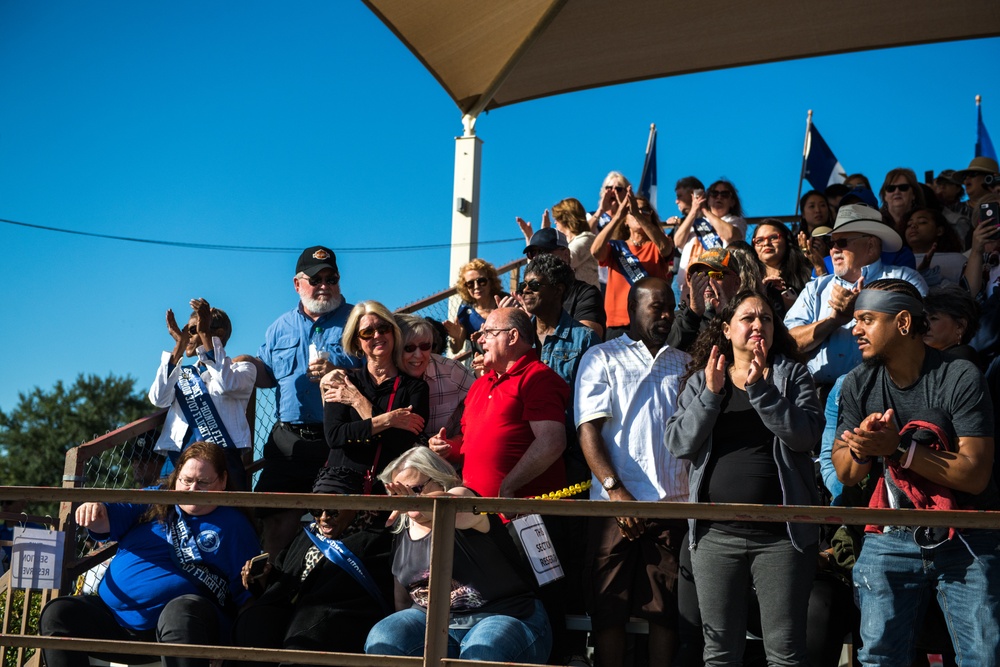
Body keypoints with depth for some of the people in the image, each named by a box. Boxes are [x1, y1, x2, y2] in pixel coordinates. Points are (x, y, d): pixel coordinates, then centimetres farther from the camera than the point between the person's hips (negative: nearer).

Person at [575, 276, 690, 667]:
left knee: (666, 607, 2)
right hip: (617, 502, -2)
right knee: (609, 608, 0)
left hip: (674, 503, 3)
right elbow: (589, 429, -2)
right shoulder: (602, 358, 7)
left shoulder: (685, 364, 16)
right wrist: (616, 490, -13)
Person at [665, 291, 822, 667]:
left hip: (781, 533, -2)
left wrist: (759, 388, -17)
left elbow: (806, 436, -10)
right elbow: (678, 444, -1)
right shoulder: (701, 380, 11)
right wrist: (711, 393, -11)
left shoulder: (792, 375, 6)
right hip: (716, 533, 2)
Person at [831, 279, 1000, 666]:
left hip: (967, 542, -3)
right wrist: (861, 449, -18)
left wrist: (898, 448, -24)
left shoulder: (960, 378, -11)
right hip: (891, 538, 3)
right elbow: (846, 475, 5)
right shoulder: (858, 385, 4)